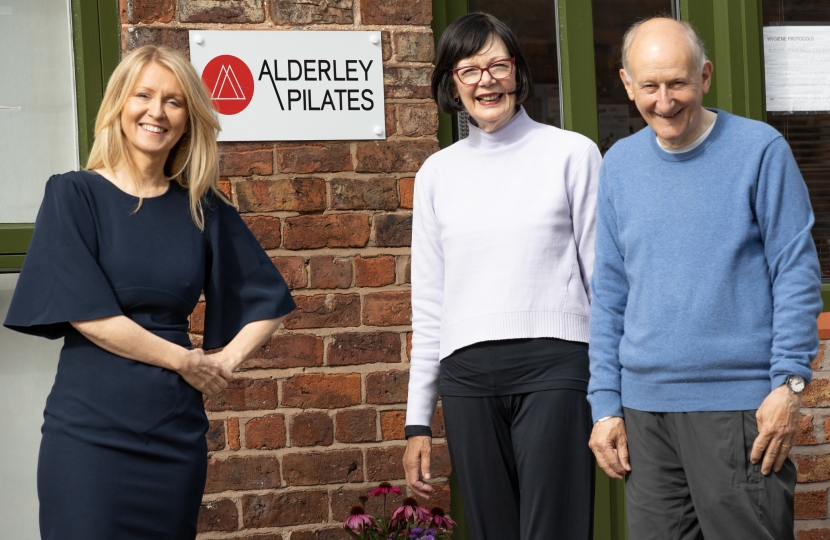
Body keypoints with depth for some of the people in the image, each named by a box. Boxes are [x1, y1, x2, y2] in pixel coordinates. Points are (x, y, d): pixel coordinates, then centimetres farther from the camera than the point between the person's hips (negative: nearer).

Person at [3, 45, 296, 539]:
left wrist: (226, 361, -2)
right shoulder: (74, 195, -2)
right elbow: (86, 314, -10)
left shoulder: (202, 207, 8)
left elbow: (268, 302, 14)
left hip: (175, 428, 4)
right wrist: (183, 360, -7)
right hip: (90, 429, -3)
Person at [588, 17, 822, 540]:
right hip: (644, 408, 4)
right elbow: (609, 294, 12)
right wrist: (605, 404, 7)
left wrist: (790, 382, -12)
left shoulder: (759, 149, -3)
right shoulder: (620, 164, 10)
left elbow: (797, 272, -4)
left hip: (739, 405, -4)